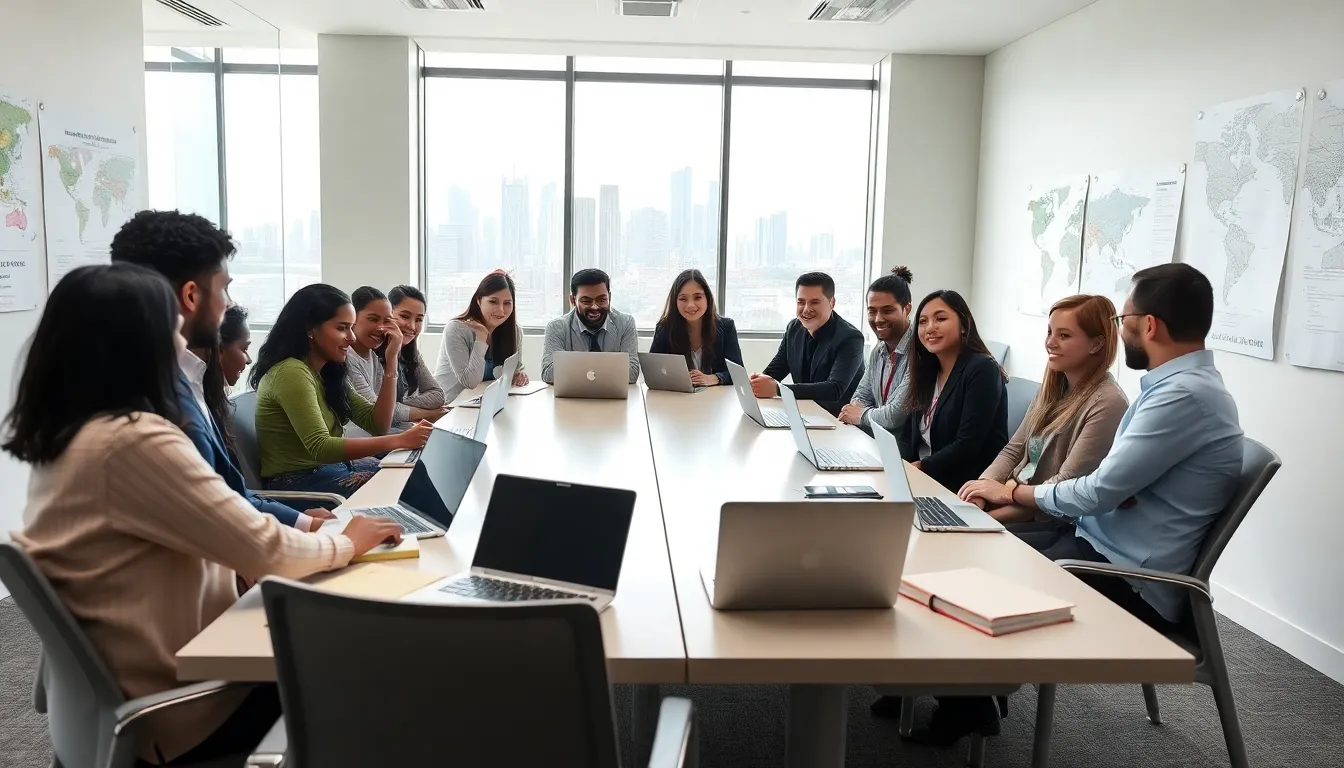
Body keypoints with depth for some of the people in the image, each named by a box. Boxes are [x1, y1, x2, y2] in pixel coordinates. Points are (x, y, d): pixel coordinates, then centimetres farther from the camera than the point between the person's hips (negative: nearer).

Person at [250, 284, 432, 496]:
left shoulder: (327, 371, 9)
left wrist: (391, 360, -3)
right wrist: (400, 440, -33)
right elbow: (320, 448, -28)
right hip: (298, 481, -8)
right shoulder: (292, 373, -19)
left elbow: (376, 425, 3)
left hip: (329, 467, 8)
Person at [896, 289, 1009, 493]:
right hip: (926, 480, 7)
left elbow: (967, 446, -19)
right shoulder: (925, 371, 11)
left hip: (965, 487, -7)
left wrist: (920, 467, -19)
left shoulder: (982, 370, -12)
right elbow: (907, 434, 8)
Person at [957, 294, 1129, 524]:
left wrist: (1007, 492, -16)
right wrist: (983, 485, -8)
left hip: (1054, 525, -7)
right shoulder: (1053, 387, 8)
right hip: (1018, 502, 7)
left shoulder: (1107, 403, -17)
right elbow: (1014, 450, 8)